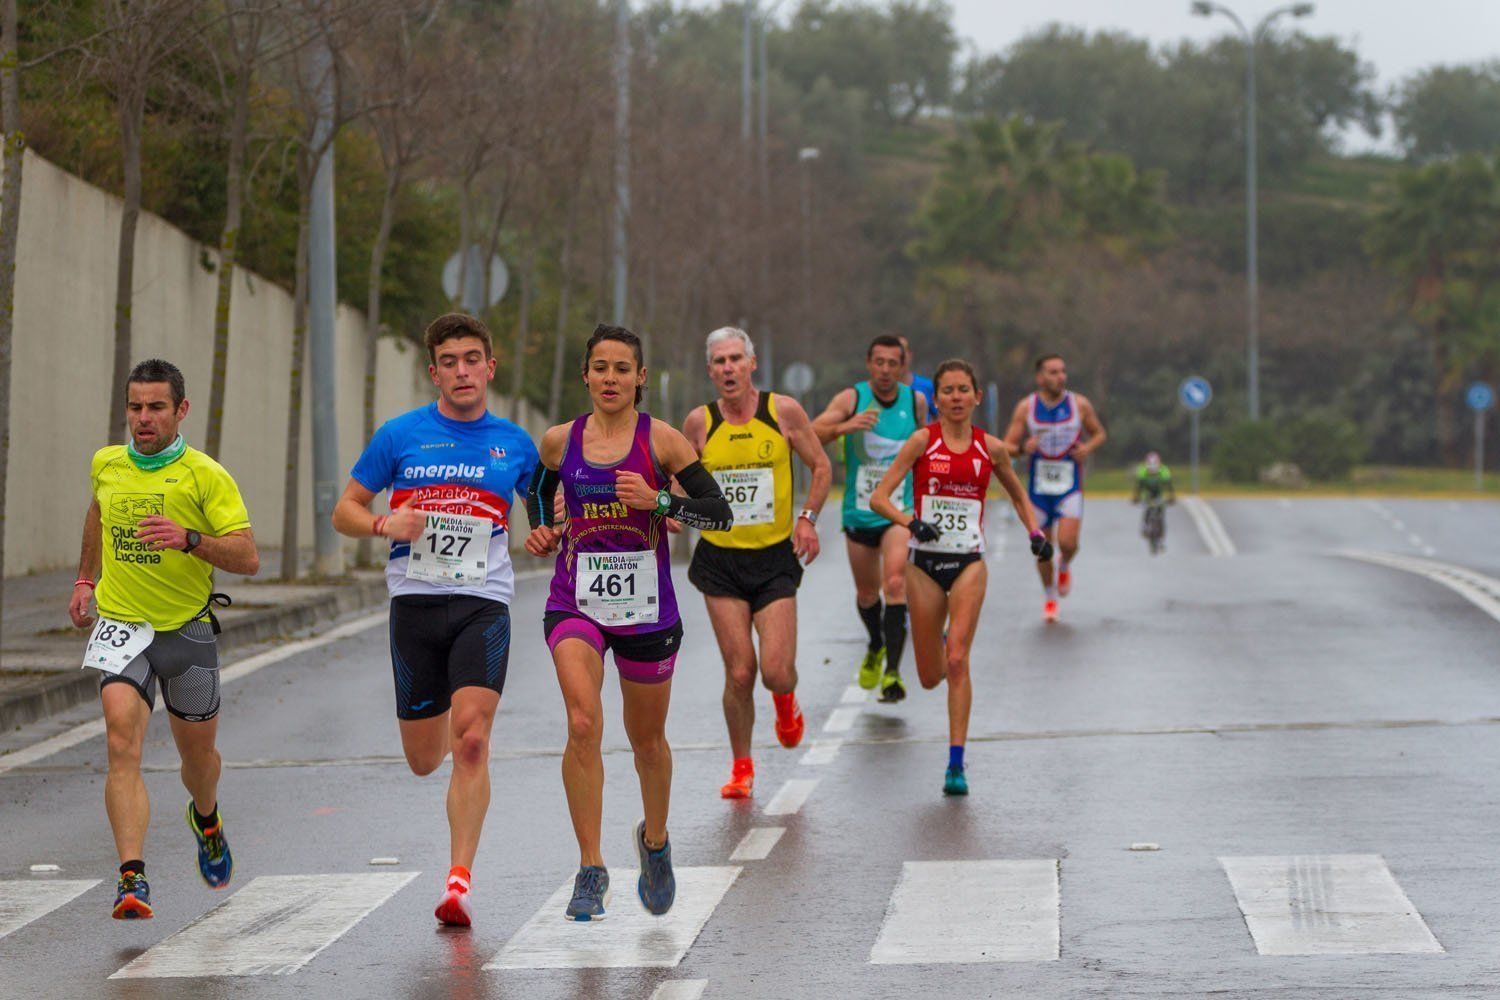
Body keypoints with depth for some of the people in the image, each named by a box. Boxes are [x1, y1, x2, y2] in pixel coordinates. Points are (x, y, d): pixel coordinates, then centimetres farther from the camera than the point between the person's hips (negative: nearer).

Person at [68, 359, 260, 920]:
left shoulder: (205, 476, -11)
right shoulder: (105, 465, 2)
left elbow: (249, 559, -15)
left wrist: (190, 539, -30)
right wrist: (85, 579, 28)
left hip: (187, 630, -1)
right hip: (120, 626, 1)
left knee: (197, 751, 15)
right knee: (122, 742, -21)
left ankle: (205, 818, 52)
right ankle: (132, 878, -27)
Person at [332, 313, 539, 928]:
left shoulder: (514, 444, 8)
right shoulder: (400, 435, 4)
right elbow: (345, 511, 8)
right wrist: (383, 525, -13)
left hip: (483, 605, -1)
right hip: (415, 602, 1)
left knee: (471, 742, -19)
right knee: (423, 759, 7)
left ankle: (459, 881, -18)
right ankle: (448, 727, 45)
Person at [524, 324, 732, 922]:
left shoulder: (660, 440, -5)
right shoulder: (559, 442, 2)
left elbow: (720, 514, -6)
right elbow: (537, 491, 23)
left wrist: (658, 500, -20)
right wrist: (541, 531, 4)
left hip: (647, 607, 0)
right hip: (575, 603, 0)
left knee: (647, 738, 15)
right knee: (583, 723, -22)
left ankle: (655, 841, 44)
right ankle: (591, 870, -16)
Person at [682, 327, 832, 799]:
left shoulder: (783, 411, -4)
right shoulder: (699, 422, -1)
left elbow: (821, 467, 7)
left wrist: (808, 517, -5)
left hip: (775, 557, -1)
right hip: (720, 560, 1)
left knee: (776, 672, -10)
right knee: (739, 673, -5)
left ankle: (786, 703, 29)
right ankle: (741, 767, 16)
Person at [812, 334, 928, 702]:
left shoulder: (916, 401, -1)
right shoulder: (852, 398, -8)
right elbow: (810, 435, -21)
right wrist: (845, 426, -38)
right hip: (858, 514, 1)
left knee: (895, 584, -21)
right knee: (867, 594, 16)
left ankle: (892, 671, -22)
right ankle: (876, 647, 46)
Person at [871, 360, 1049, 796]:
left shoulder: (991, 448, 4)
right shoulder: (923, 441, -3)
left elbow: (1019, 497, 21)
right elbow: (878, 497, -8)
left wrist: (1035, 533, 4)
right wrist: (910, 522, -25)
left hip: (968, 563, 0)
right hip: (925, 563, 0)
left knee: (957, 661, -15)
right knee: (930, 677, 7)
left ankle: (957, 763, -13)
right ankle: (942, 643, 45)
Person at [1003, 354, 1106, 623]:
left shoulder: (1080, 405, -2)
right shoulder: (1025, 408, -3)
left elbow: (1100, 433, 12)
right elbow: (1006, 446, -1)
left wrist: (1088, 447, -10)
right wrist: (1022, 448, -24)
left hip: (1070, 487, -1)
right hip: (1038, 487, 1)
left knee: (1068, 542, -18)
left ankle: (1064, 566, 18)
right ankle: (1049, 596, 29)